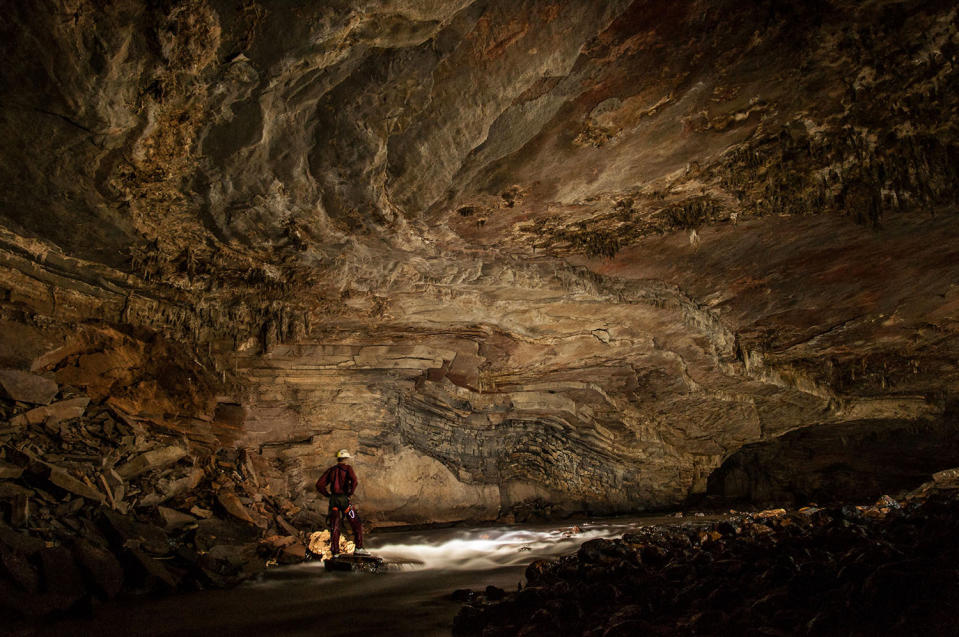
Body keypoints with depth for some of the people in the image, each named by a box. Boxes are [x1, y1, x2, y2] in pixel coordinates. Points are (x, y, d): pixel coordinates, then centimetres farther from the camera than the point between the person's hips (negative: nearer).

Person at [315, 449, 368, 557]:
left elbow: (319, 485, 6)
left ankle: (335, 552, 6)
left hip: (333, 499, 5)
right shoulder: (347, 468, -1)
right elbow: (354, 481, -20)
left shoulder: (330, 470, 12)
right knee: (356, 524, 5)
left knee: (335, 527, 8)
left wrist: (328, 495, 11)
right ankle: (358, 548, 1)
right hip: (344, 499, -4)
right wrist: (350, 494, -8)